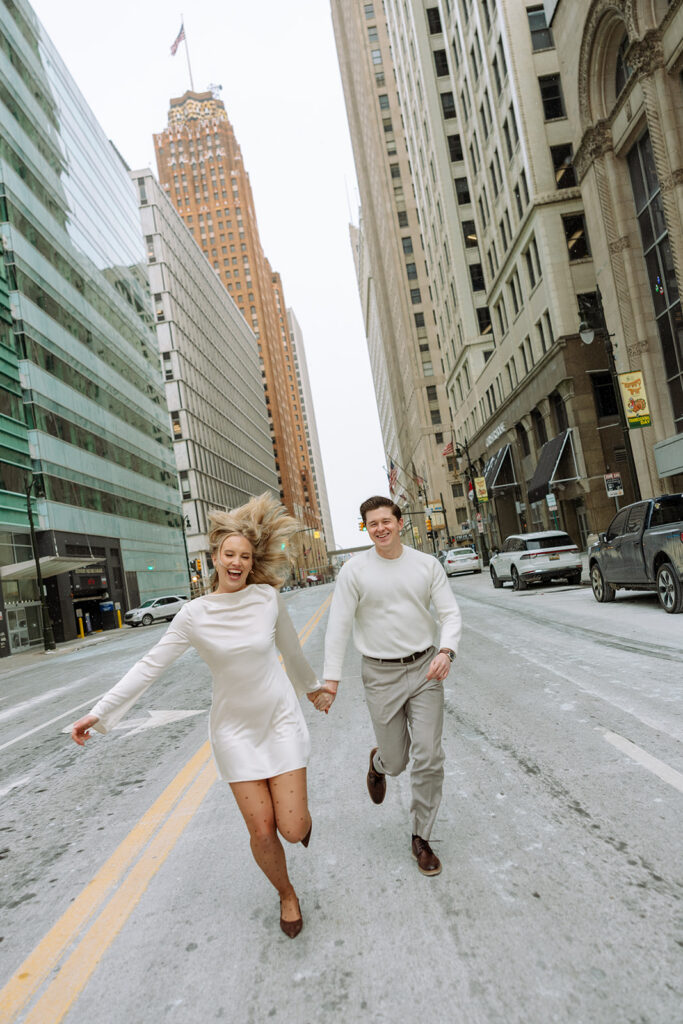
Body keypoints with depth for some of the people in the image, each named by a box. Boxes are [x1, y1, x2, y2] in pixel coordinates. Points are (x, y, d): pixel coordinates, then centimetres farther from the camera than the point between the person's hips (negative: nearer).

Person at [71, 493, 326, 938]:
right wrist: (100, 712, -11)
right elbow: (151, 666, -7)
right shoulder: (194, 615, -10)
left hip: (281, 720, 0)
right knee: (262, 831, 2)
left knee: (293, 829, -3)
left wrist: (311, 685, 25)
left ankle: (299, 811, 36)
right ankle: (287, 894, 33)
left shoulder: (268, 598, -8)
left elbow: (290, 648, 9)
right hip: (234, 728, 0)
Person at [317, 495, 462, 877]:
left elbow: (451, 613, 0)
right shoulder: (355, 570, -6)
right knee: (396, 761, 8)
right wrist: (331, 680, -8)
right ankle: (379, 761, 47)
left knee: (429, 759, 1)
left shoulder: (427, 564, 0)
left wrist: (446, 651, -19)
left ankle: (422, 838, 21)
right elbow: (339, 626, -5)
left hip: (425, 669, 1)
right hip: (381, 675, -1)